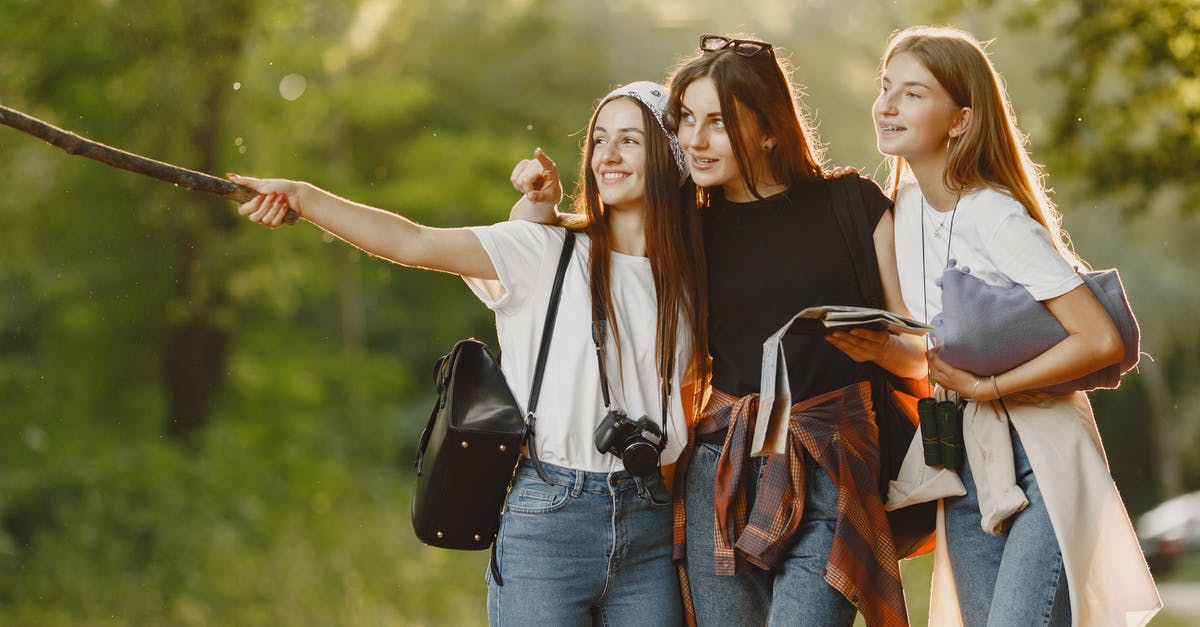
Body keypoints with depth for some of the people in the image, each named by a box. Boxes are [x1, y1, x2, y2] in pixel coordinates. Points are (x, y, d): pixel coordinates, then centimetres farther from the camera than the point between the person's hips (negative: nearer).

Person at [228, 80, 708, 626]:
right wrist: (303, 198, -19)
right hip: (546, 520, -3)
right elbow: (415, 244, -11)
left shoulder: (681, 275, 8)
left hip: (649, 529, 3)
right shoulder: (547, 250, -1)